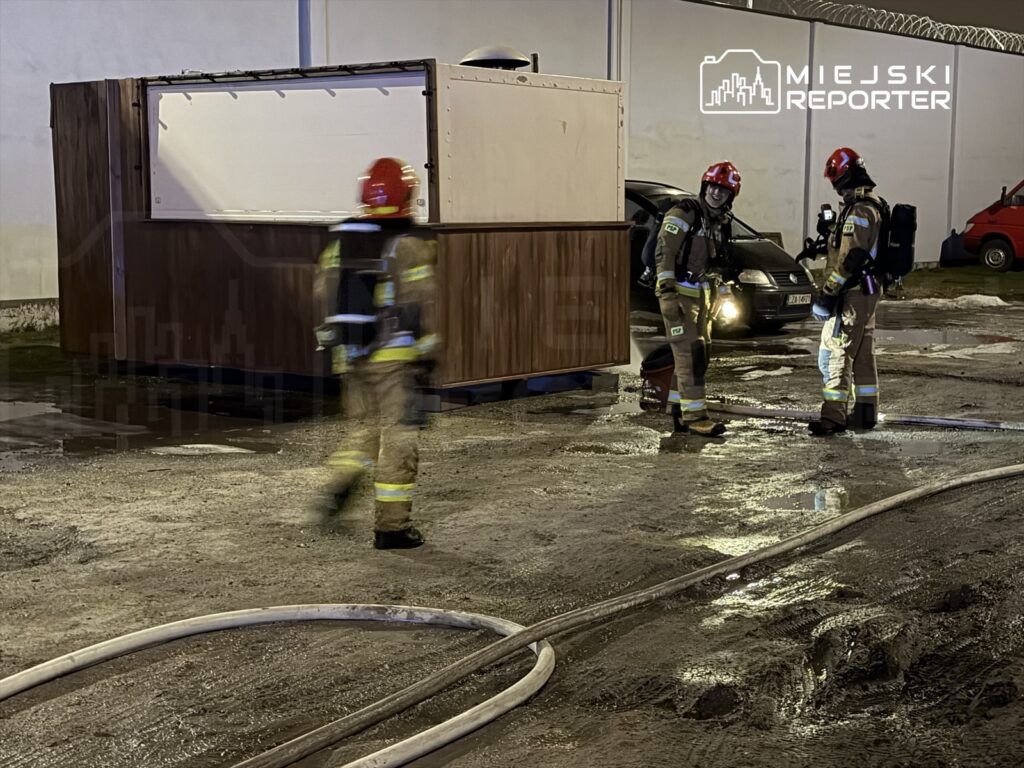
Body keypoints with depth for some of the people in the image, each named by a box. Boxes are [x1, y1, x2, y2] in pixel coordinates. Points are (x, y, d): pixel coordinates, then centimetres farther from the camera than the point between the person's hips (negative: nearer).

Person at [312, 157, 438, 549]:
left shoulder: (339, 243, 8)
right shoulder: (407, 246, -10)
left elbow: (325, 294, 13)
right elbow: (419, 305, -12)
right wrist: (427, 352, -4)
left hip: (349, 355, 6)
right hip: (392, 355, -5)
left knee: (367, 427, 21)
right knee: (398, 435, 2)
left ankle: (339, 483, -1)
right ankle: (391, 525, 5)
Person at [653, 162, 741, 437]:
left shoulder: (721, 223, 15)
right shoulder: (683, 214, -11)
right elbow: (663, 252, -18)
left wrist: (723, 291, 24)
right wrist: (668, 292, -25)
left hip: (703, 295, 9)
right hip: (679, 293, -9)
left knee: (700, 354, 10)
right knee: (690, 353, -14)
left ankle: (678, 412, 18)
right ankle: (694, 415, -15)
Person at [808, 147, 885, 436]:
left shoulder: (858, 210, -19)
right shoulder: (875, 205, 14)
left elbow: (850, 258, -24)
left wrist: (827, 294, -21)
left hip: (852, 293, -10)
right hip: (869, 290, 10)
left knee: (835, 353, -8)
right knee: (863, 354, 15)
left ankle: (833, 416, -8)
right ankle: (866, 412, 22)